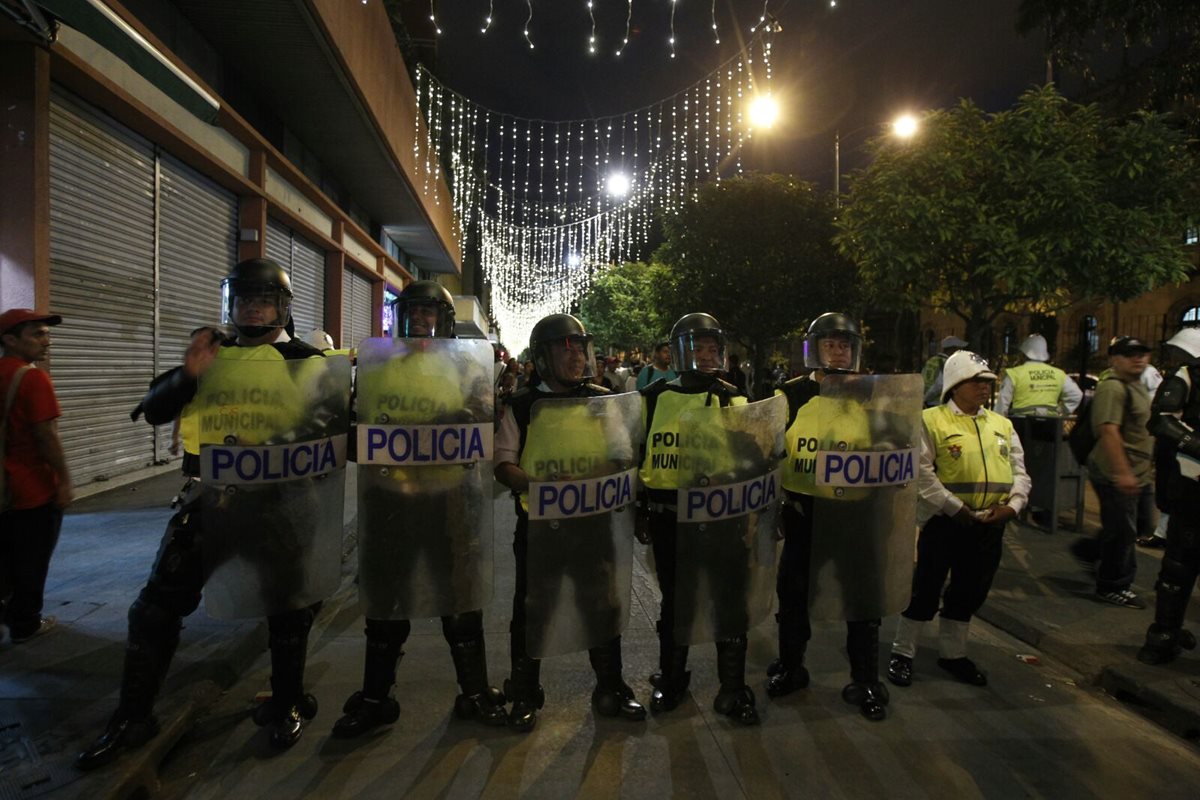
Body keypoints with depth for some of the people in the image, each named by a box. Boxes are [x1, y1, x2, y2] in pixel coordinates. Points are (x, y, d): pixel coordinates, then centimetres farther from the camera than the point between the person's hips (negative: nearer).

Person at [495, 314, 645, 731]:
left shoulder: (604, 401, 7)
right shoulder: (522, 406, 1)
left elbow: (626, 457, 11)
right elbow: (503, 464, -3)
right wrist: (538, 487, -21)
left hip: (595, 520, 2)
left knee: (603, 604, 11)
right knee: (532, 609, 9)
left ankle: (610, 688, 29)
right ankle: (525, 694, 26)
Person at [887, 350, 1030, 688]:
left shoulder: (1001, 425, 12)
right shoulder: (931, 420, -7)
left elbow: (1019, 470, 11)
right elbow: (923, 472, -14)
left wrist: (1013, 505, -6)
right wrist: (956, 507, -18)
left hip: (990, 523, 6)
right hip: (943, 520, -6)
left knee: (971, 591, 16)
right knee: (926, 587, 3)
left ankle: (953, 654, 34)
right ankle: (902, 653, 18)